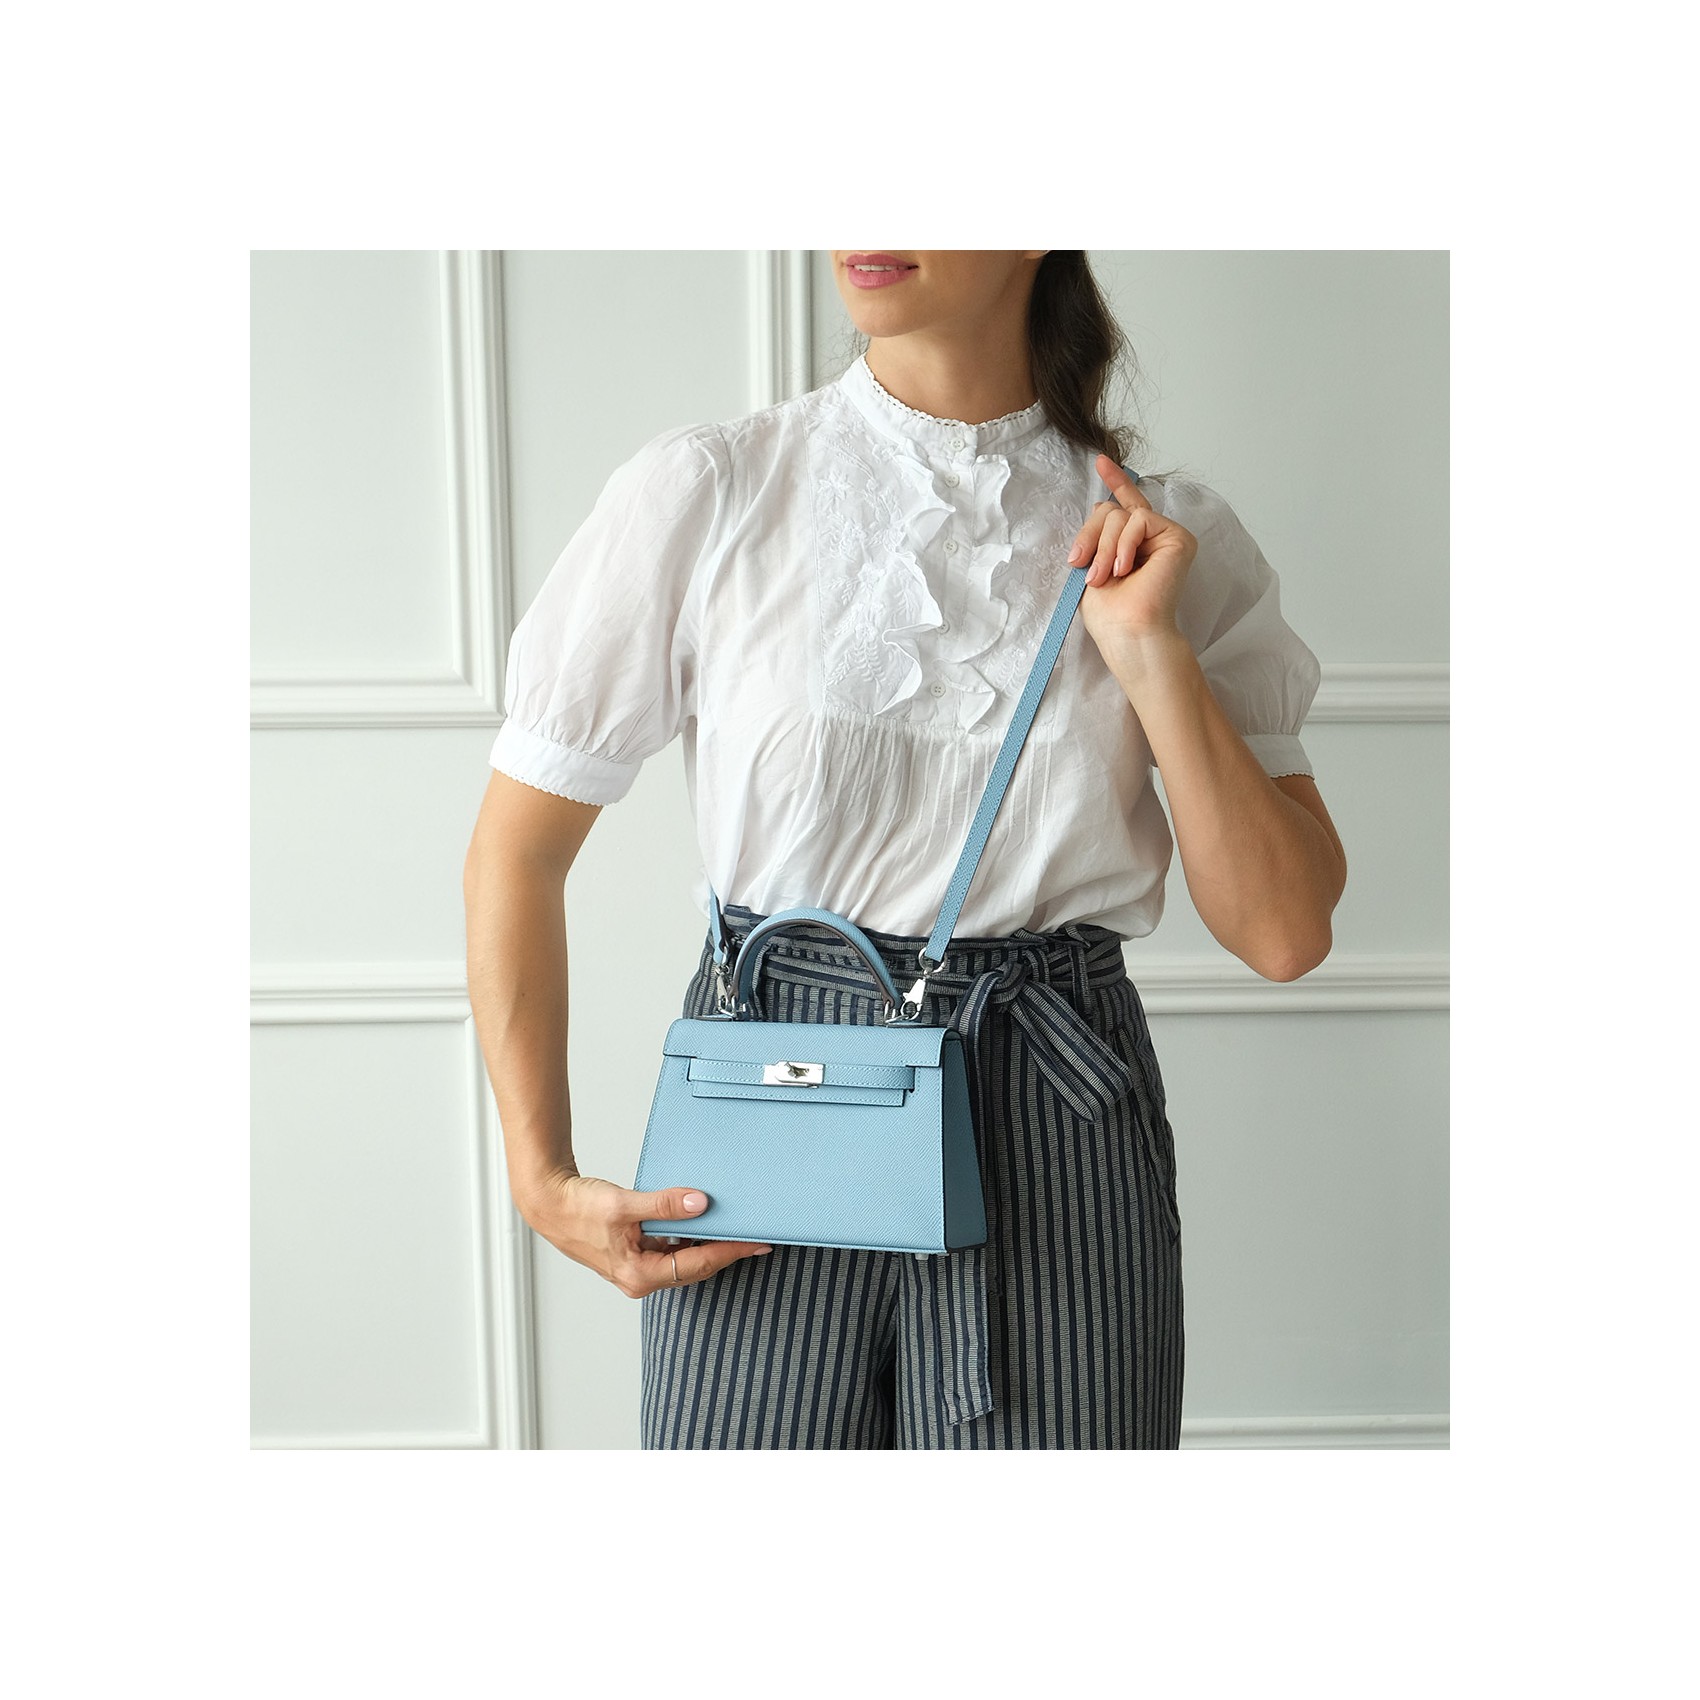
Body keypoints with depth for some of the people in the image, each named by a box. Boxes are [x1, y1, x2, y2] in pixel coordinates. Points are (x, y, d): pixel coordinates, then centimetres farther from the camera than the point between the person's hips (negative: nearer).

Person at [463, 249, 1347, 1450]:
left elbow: (1286, 934, 0)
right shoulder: (701, 495, -2)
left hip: (1057, 1125, 1)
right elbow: (518, 846, 3)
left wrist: (1153, 658, -10)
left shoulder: (1173, 540, 3)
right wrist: (543, 1177, -3)